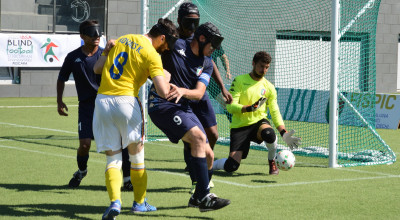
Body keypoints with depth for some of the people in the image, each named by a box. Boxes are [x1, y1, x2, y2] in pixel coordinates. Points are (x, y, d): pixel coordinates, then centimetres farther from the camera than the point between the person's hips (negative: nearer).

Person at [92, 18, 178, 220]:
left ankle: (114, 202, -12)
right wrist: (165, 77, 7)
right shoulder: (151, 55, -4)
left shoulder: (121, 40, 15)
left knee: (112, 159, 8)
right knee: (137, 155, 16)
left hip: (102, 101, 4)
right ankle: (139, 202, 25)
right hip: (126, 100, -4)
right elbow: (163, 92, -13)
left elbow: (97, 68, 19)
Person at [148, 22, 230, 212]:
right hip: (160, 104, -7)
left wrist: (182, 91, -27)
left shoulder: (206, 64, 8)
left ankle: (198, 197, 28)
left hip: (184, 107, 7)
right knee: (198, 136, -27)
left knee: (208, 155, 4)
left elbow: (199, 93, -5)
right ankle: (203, 197, -28)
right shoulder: (174, 45, -5)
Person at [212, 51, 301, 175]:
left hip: (259, 122, 2)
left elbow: (275, 113, 4)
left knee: (269, 134, -37)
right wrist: (250, 108, -26)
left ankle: (272, 162, -5)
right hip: (239, 126, -2)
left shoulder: (269, 87, 6)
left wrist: (284, 133, -10)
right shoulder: (239, 81, -2)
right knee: (231, 167, -18)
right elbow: (230, 106, -10)